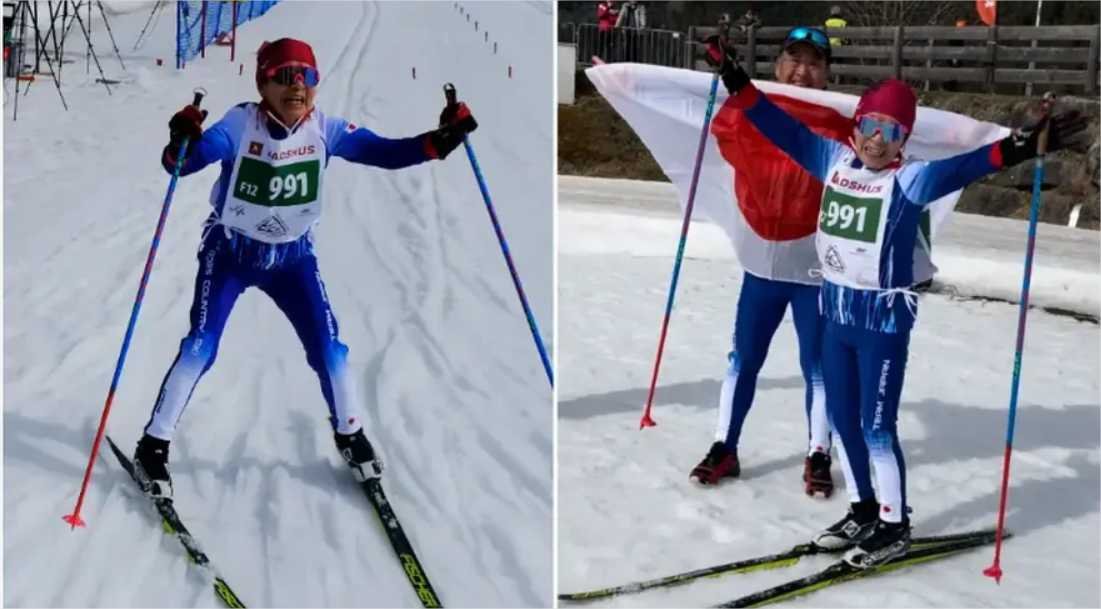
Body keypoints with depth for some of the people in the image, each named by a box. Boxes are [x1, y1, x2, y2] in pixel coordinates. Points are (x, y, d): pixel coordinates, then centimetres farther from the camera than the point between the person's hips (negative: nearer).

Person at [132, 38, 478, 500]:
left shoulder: (324, 129, -15)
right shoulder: (240, 124, -23)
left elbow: (385, 152, -18)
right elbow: (180, 164, -32)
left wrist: (441, 140, -33)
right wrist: (181, 142, -55)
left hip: (293, 255, 3)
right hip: (230, 251, -2)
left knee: (328, 348, 1)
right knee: (200, 348, -9)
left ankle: (350, 435, 26)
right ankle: (153, 447, 7)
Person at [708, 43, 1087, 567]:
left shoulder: (910, 179, -14)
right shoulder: (835, 159, 2)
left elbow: (959, 168, -30)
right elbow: (786, 131, 9)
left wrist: (1014, 149, -47)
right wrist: (740, 86, 8)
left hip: (884, 318, -6)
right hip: (836, 312, 6)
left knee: (876, 426, -1)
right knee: (842, 419, 16)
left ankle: (895, 525, 16)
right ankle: (863, 510, 33)